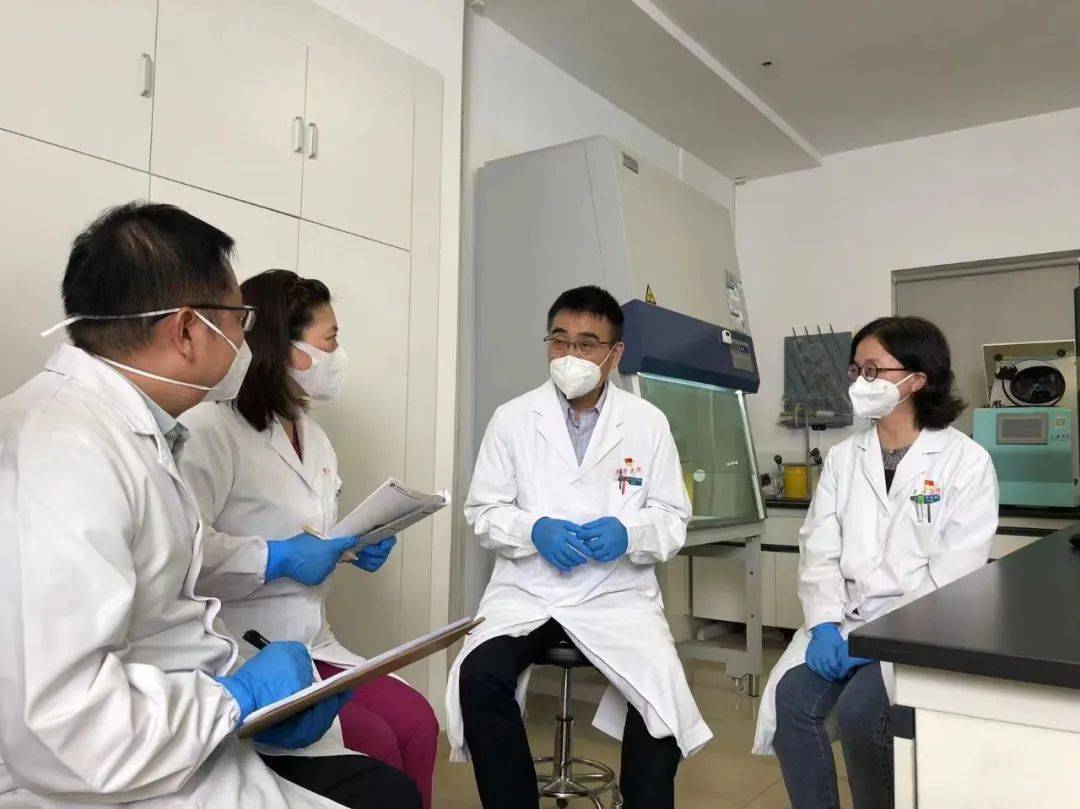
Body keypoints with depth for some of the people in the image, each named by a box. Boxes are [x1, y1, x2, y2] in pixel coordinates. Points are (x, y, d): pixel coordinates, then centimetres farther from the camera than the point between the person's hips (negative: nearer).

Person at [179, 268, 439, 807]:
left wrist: (356, 546, 4)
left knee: (416, 722, -7)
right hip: (240, 655, -8)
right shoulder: (211, 428, -16)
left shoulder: (313, 437, 14)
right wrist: (277, 558, -23)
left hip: (310, 645, 8)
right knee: (373, 745, -16)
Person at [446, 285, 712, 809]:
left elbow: (674, 520, 5)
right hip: (527, 590, 1)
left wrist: (629, 531, -16)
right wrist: (534, 529, -16)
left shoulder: (648, 423, 2)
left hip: (617, 594, 0)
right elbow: (482, 511, 4)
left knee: (662, 692, -25)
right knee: (479, 677, -25)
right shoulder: (513, 418, 1)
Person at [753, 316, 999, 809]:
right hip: (845, 617, 4)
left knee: (859, 710, -26)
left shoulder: (966, 462, -5)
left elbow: (954, 573, -12)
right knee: (791, 697, -19)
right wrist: (824, 625, -13)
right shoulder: (842, 458, 9)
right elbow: (819, 549, 2)